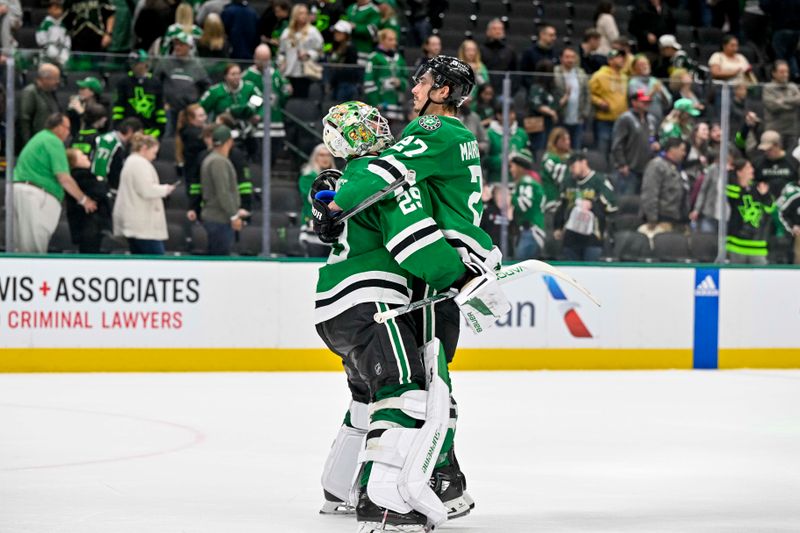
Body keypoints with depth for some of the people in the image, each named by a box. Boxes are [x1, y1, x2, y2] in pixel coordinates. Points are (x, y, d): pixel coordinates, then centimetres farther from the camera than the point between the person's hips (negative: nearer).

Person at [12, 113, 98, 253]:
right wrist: (83, 199, -3)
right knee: (35, 248, -10)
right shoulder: (54, 142, -7)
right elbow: (64, 178, -13)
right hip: (34, 194, -10)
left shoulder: (39, 138, 23)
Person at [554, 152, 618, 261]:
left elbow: (611, 206, -10)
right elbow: (561, 206, 23)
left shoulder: (600, 181, -7)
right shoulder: (568, 181, 12)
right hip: (571, 236, 6)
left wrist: (591, 205, -18)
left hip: (592, 237, -6)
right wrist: (558, 227, 21)